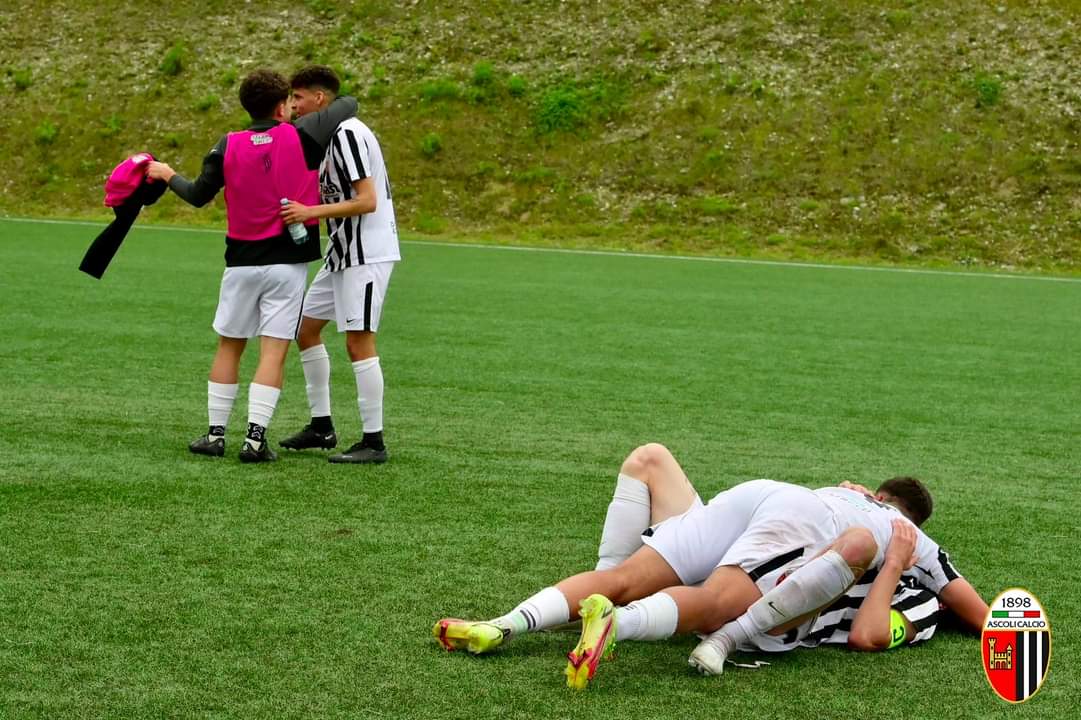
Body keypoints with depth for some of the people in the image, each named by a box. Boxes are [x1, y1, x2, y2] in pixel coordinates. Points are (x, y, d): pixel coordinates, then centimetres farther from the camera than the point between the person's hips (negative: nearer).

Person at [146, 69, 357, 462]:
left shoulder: (227, 147, -1)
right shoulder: (301, 138, -7)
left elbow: (198, 195, 10)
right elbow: (349, 105, 4)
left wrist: (168, 176, 29)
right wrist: (329, 101, 26)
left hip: (242, 262, 2)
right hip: (289, 263, -2)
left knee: (229, 347, 13)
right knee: (274, 352, -2)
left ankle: (216, 433, 15)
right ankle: (255, 438, -8)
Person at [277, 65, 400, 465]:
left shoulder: (347, 134, -17)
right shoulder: (327, 135, 14)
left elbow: (367, 201, -23)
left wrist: (311, 212, -26)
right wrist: (297, 205, 8)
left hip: (366, 254, -11)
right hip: (343, 253, 11)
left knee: (358, 342, -9)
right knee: (306, 328, 14)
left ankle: (373, 442, -4)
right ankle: (321, 426, 21)